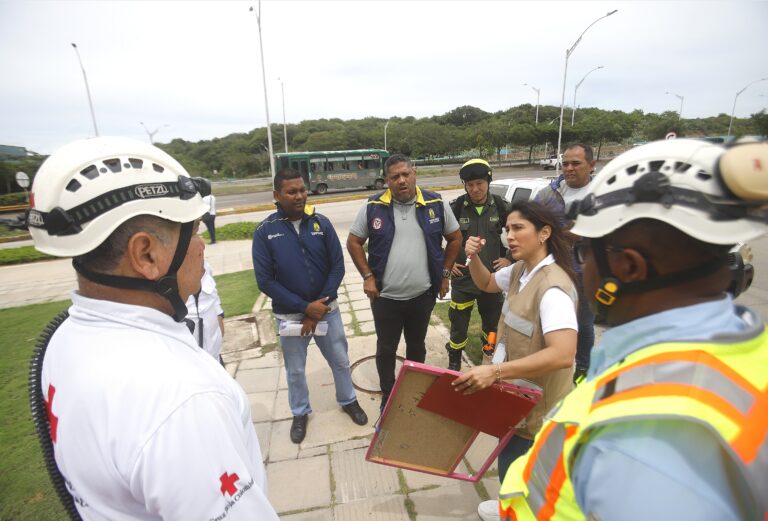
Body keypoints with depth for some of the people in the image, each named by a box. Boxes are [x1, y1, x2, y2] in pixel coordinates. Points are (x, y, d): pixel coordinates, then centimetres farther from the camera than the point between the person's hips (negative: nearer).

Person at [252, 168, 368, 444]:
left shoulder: (321, 223, -7)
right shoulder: (265, 231, -12)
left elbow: (337, 266, -6)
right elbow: (265, 280, -13)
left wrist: (319, 307, -12)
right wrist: (305, 307, -17)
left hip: (327, 309, 1)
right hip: (289, 315, -1)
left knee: (340, 361, 17)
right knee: (295, 369, 17)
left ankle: (348, 400, 43)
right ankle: (300, 412, 42)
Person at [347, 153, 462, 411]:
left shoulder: (435, 203, -4)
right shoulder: (373, 206, -7)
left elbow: (455, 238, 7)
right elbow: (354, 242, 1)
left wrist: (444, 274, 4)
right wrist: (368, 276, -6)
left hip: (422, 295, 1)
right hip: (385, 297, -1)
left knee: (417, 346, 20)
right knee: (386, 349, 12)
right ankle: (387, 399, 35)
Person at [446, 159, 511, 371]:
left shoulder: (500, 206, -6)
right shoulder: (456, 207, -12)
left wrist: (509, 258, 1)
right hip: (463, 276, -2)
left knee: (493, 319, 19)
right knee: (459, 322, 7)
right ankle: (454, 362, 28)